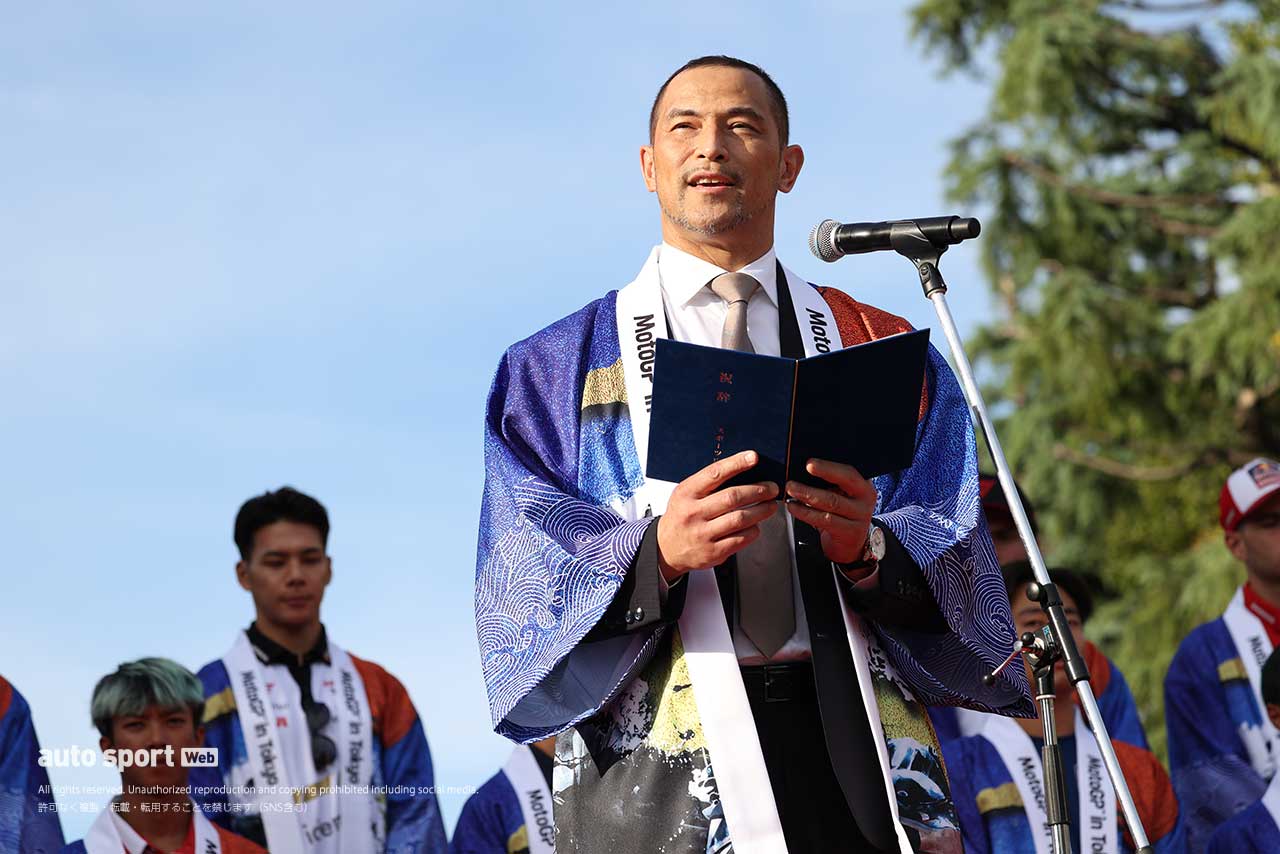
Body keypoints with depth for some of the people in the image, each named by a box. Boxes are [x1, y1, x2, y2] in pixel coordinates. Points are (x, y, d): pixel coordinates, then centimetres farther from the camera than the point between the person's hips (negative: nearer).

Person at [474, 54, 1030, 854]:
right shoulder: (558, 369, 11)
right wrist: (658, 552, -20)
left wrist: (867, 547, -17)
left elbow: (957, 567, 4)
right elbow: (524, 576, -1)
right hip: (657, 773, -1)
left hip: (856, 740, 1)